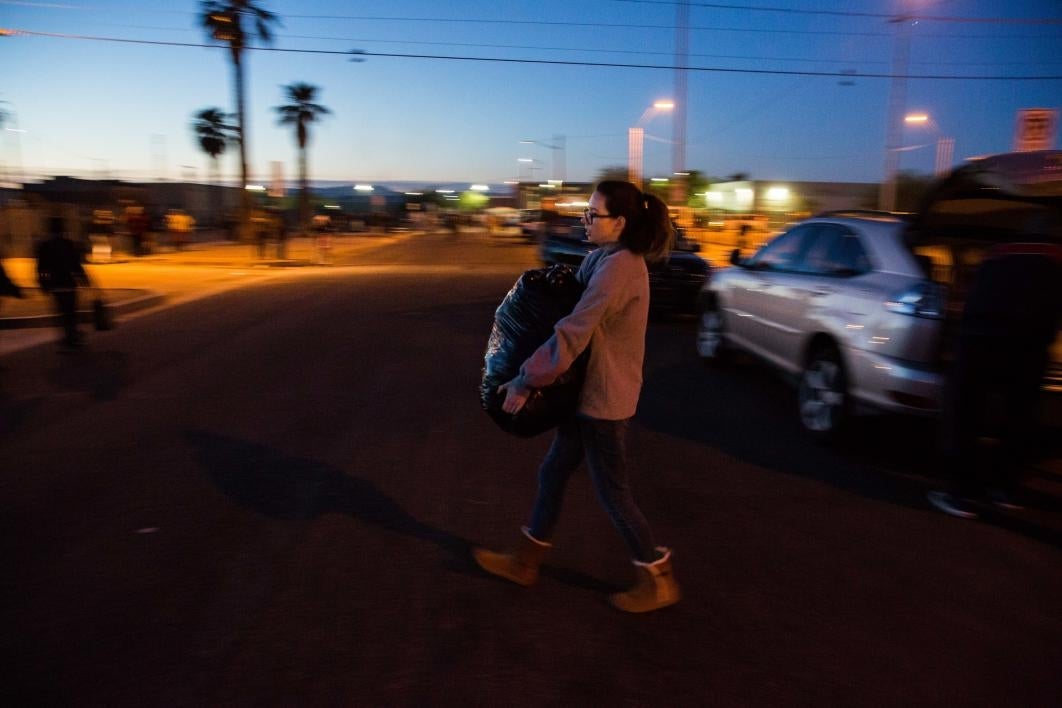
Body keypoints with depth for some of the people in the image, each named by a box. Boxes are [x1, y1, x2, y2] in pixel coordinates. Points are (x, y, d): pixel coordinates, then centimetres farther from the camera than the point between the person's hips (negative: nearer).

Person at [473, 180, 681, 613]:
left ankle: (659, 582, 22)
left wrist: (524, 382, -23)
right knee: (552, 473, 16)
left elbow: (572, 334, -27)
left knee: (611, 492, 4)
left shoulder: (618, 266, -24)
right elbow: (581, 320, 15)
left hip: (604, 397, -10)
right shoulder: (611, 258, 8)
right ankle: (526, 562, 32)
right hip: (592, 390, 10)